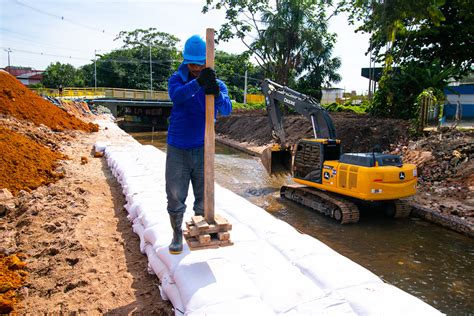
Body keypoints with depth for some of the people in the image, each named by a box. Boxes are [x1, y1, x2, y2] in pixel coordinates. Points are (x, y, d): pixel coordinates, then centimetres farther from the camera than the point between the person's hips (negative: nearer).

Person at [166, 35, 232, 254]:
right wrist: (197, 83, -44)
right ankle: (177, 234, 26)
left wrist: (217, 95, -40)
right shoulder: (177, 79, -3)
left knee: (204, 196, 11)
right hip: (177, 149, -1)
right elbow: (176, 96, -27)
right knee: (175, 195, 6)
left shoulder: (216, 84, 0)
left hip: (202, 149, 1)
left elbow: (227, 109, -18)